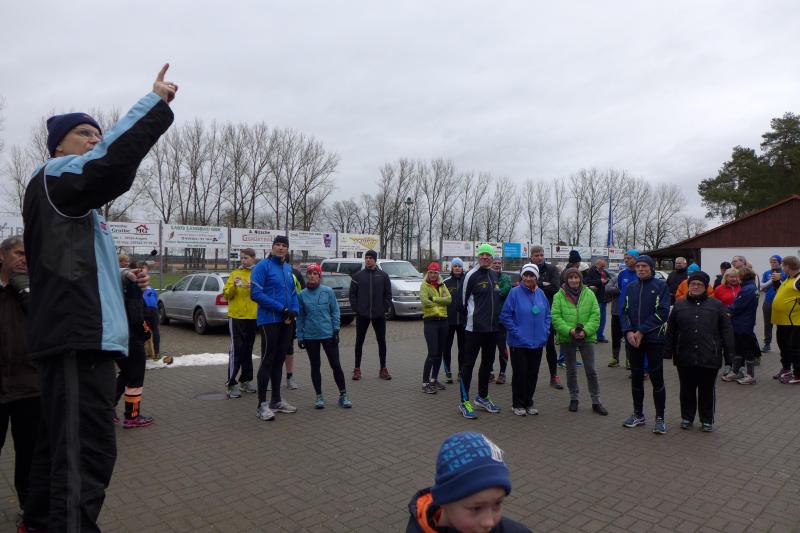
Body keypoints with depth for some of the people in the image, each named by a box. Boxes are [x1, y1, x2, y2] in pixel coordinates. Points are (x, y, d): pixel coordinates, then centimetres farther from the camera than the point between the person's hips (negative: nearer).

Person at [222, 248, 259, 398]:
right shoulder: (235, 274, 4)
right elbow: (226, 294, -1)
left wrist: (254, 288, -19)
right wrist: (233, 286, -20)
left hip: (253, 317, 3)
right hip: (236, 317, -3)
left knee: (248, 350, 12)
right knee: (236, 350, -7)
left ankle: (246, 380, 22)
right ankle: (231, 384, -4)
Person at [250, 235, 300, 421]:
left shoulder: (288, 268, 13)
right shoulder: (263, 266, -8)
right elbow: (256, 293, -17)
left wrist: (294, 311, -4)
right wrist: (282, 309, -18)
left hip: (286, 321, 7)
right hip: (269, 320, -7)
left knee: (279, 360, 14)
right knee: (267, 360, -5)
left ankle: (276, 400, 25)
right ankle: (262, 405, 3)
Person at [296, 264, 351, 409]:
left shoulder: (328, 291, -3)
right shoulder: (302, 295, 0)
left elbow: (335, 311, 1)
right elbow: (300, 317, 5)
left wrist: (336, 330, -4)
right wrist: (300, 336, 3)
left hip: (328, 334, -1)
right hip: (310, 336, 1)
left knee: (335, 365, 2)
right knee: (315, 366, 9)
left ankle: (343, 395, 14)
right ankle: (319, 397, 21)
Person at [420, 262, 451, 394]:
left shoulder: (442, 285, 13)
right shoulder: (424, 285, -2)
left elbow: (449, 299, -5)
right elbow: (424, 300, -19)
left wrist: (434, 299, -14)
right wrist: (439, 303, -6)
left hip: (443, 321, 6)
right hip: (430, 321, -6)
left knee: (439, 353, 12)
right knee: (432, 353, -11)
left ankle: (434, 379, 26)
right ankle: (425, 383, -5)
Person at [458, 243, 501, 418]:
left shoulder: (495, 275, 12)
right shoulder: (472, 275, -9)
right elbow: (465, 300, -7)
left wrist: (496, 318, 17)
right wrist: (473, 316, -6)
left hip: (492, 327, 7)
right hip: (475, 327, -7)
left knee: (488, 362, 16)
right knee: (469, 363, -2)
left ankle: (482, 397, 30)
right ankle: (464, 402, 4)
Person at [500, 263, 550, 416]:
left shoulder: (540, 293, 6)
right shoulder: (515, 292, -10)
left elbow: (547, 314, 15)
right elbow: (505, 316, -10)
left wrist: (545, 331, 4)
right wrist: (516, 332, -14)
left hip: (537, 342, 5)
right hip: (519, 343, -5)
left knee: (533, 374, 12)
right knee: (520, 373, 2)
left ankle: (529, 403, 27)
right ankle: (517, 404, 17)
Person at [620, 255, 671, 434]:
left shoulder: (661, 286, -3)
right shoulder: (630, 288, 10)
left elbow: (662, 312, -11)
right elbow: (624, 312, 7)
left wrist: (642, 331, -16)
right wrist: (628, 331, -11)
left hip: (653, 339, -4)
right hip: (632, 339, 4)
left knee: (656, 378, 0)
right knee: (636, 377, 12)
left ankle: (660, 418, 11)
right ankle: (638, 415, 24)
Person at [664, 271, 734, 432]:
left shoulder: (716, 305, 4)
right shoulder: (679, 305, 7)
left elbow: (726, 330, 3)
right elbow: (670, 331, 8)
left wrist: (729, 351, -2)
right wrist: (668, 352, 5)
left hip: (709, 357, -1)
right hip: (685, 357, 1)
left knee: (707, 391, 9)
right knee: (687, 389, 12)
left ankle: (707, 420, 24)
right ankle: (687, 417, 26)